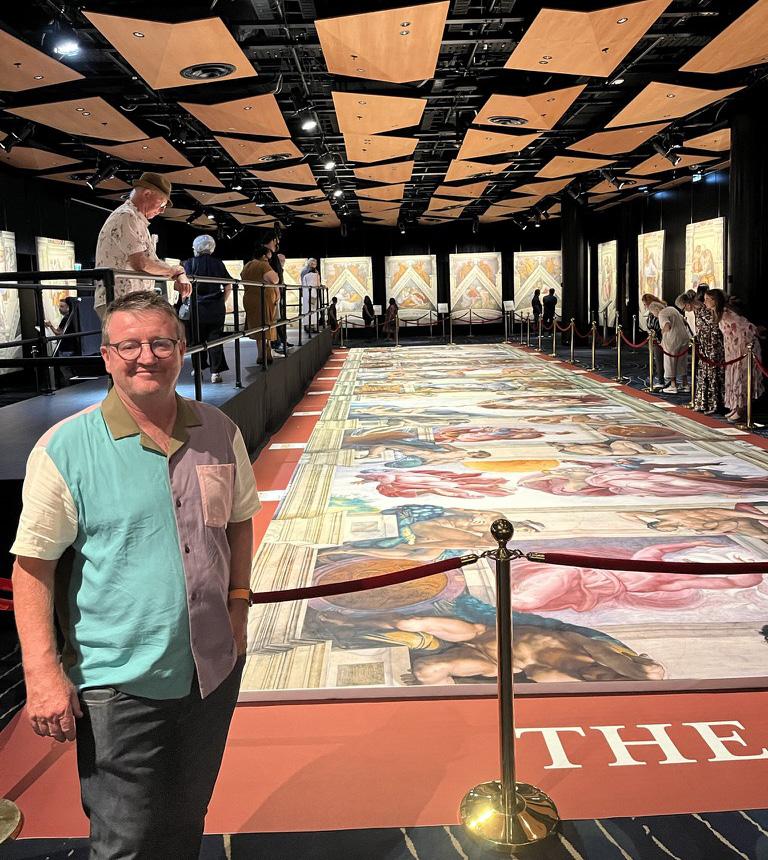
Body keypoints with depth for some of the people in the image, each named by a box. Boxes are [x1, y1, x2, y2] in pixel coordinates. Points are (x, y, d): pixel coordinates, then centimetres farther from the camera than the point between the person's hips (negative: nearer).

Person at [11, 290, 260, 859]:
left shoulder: (219, 432, 0)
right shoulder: (65, 448, -13)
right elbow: (33, 566, -11)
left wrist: (238, 600, 7)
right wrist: (43, 672, -15)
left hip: (215, 669, 4)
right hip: (120, 684, -4)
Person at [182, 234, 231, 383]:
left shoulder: (189, 263, -3)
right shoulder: (218, 263, 4)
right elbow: (228, 288, 6)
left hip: (196, 308, -1)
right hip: (217, 309, 1)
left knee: (197, 339, 12)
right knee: (215, 339, 4)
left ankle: (198, 369, 20)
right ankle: (215, 372, 0)